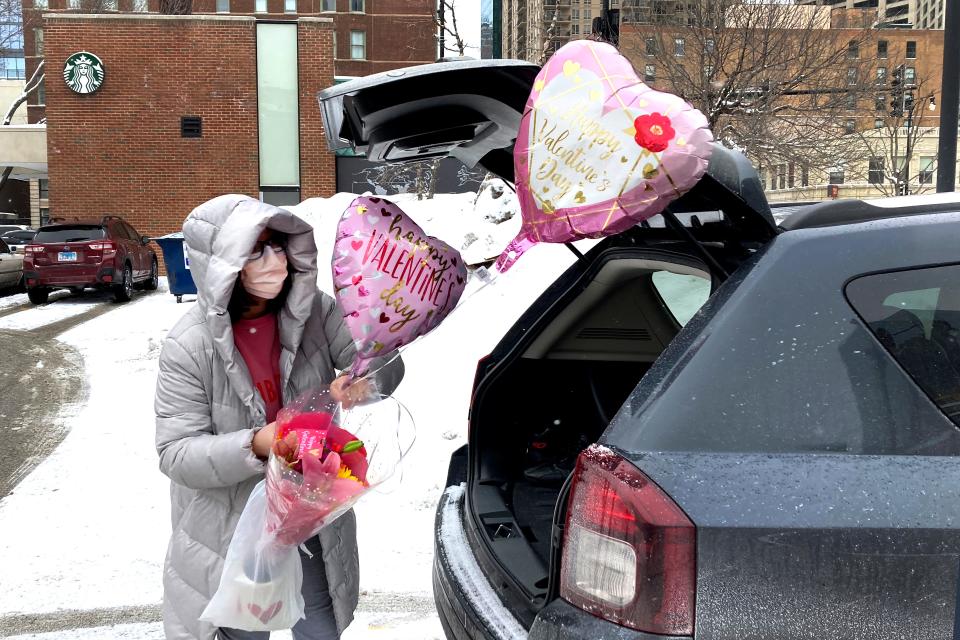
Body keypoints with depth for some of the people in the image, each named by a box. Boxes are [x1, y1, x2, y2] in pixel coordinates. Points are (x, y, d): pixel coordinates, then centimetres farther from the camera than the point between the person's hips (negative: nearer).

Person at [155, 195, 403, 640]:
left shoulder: (313, 311, -13)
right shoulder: (187, 347, -20)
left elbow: (385, 364, -7)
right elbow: (176, 453, -18)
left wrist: (362, 380, -31)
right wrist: (255, 445, -35)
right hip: (232, 528, -2)